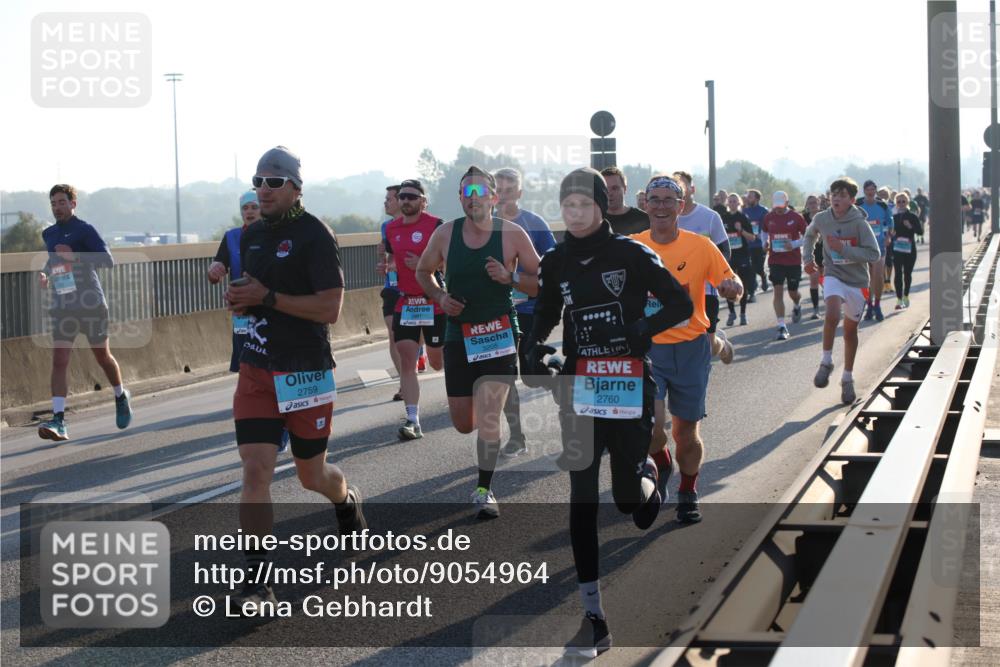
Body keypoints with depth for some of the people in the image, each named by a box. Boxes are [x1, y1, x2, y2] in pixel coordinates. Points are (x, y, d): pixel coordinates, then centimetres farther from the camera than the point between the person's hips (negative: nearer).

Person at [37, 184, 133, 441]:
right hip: (63, 307, 4)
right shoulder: (49, 234, 13)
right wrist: (45, 274, 10)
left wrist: (75, 257, -25)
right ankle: (58, 421, -17)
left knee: (102, 356, 11)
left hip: (91, 304, -4)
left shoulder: (84, 229, -6)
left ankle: (121, 397, 39)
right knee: (59, 361, -10)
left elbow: (108, 260, -16)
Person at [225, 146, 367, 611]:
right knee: (255, 471, -9)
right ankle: (257, 583, -8)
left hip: (306, 372, -5)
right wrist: (239, 299, 4)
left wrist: (267, 298, -21)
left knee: (312, 475, 11)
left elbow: (329, 308, -18)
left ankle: (348, 502, 48)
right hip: (256, 370, 5)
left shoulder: (314, 236, -12)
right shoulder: (252, 236, 11)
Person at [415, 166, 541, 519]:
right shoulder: (445, 234, 0)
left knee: (488, 415, -13)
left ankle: (484, 490, 0)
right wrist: (439, 297, -3)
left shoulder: (512, 234, -6)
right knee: (463, 423, 7)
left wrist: (509, 278, -19)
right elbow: (423, 271, 16)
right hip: (459, 333, 3)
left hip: (499, 333, -3)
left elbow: (541, 284, -1)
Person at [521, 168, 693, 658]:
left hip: (628, 387, -3)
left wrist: (640, 329, -20)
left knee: (628, 499, 2)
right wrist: (533, 351, 1)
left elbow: (681, 304, -4)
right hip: (578, 388, 3)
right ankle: (594, 620, -1)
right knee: (582, 498, -5)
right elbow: (545, 314, 20)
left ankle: (646, 473, 43)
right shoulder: (555, 263, 5)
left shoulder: (630, 254, -6)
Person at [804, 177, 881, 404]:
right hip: (833, 276, 0)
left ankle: (848, 378, 28)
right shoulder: (821, 219, -4)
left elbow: (873, 254, -17)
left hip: (857, 281, 0)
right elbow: (810, 235, 20)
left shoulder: (859, 222, -14)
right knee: (832, 315, -28)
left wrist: (843, 249, -23)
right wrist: (808, 257, 10)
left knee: (850, 329, 12)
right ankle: (826, 362, -9)